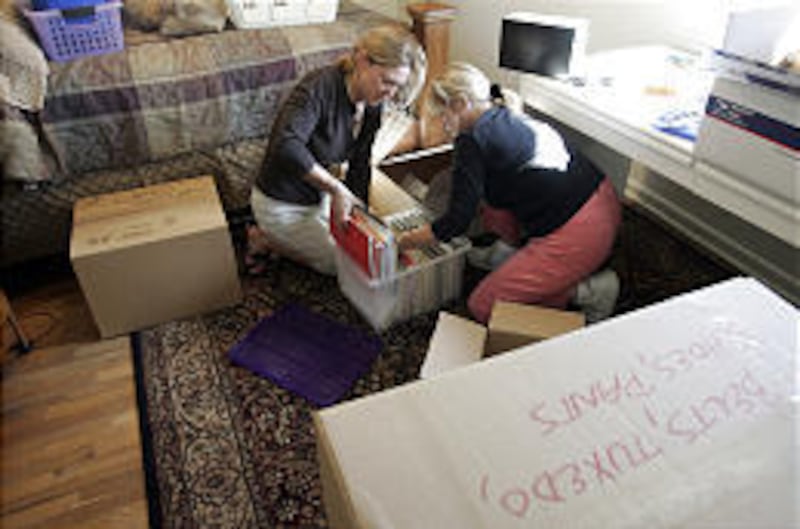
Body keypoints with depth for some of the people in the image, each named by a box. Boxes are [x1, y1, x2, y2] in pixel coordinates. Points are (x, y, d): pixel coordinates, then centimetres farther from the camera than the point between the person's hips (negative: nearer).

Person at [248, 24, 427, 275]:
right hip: (282, 205, -8)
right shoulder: (321, 87, -30)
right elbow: (286, 147, -46)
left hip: (317, 197, 8)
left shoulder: (372, 106, -8)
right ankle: (268, 239, 13)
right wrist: (336, 189, -44)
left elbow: (359, 167, -2)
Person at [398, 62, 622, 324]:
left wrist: (406, 240, 3)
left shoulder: (473, 142, -13)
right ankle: (510, 250, 23)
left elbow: (457, 222, -12)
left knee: (482, 306, 1)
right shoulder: (510, 118, 14)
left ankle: (587, 291, -1)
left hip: (579, 232, -9)